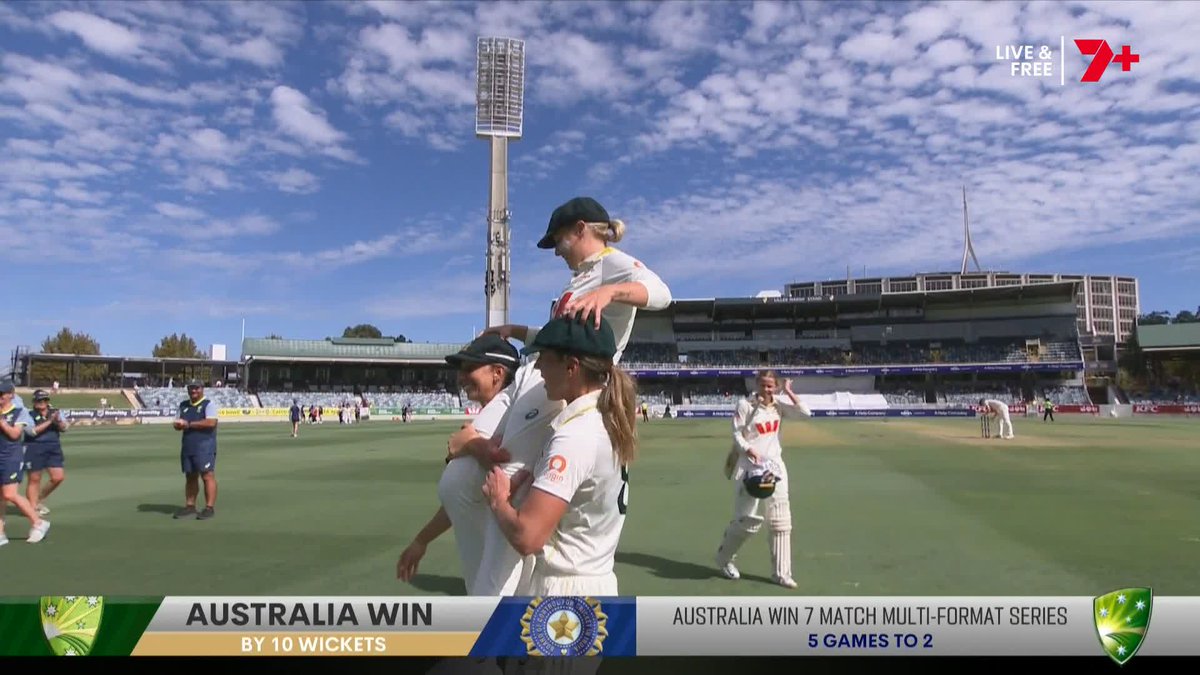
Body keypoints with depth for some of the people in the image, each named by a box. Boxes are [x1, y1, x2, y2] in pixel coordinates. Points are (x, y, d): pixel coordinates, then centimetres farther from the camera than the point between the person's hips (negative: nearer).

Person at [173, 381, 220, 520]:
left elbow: (211, 422, -19)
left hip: (205, 447, -7)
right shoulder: (183, 405, 17)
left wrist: (189, 424, -14)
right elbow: (177, 424, 18)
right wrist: (180, 425, -7)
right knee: (190, 477, 11)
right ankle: (189, 506, 17)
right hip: (187, 447, 7)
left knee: (207, 476, -9)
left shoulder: (209, 405, -5)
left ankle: (209, 508, -8)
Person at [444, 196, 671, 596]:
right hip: (531, 378, 10)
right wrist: (517, 331, 27)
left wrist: (608, 292, -41)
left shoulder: (614, 264, -2)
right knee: (455, 485, 5)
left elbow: (660, 293, -24)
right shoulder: (581, 276, 27)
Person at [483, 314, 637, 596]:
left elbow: (526, 537, -31)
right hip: (597, 582, 9)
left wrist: (497, 499, -10)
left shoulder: (575, 436, -24)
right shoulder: (608, 420, 3)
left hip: (562, 589, -9)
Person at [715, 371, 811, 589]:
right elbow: (737, 435, -10)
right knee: (747, 519, -3)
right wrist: (750, 450, -26)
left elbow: (806, 413, -5)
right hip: (749, 468, -5)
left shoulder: (779, 404, 5)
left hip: (774, 466, 5)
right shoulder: (745, 405, -9)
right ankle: (724, 558, 22)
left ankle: (781, 573, 13)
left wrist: (788, 392, -7)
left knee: (781, 521, 4)